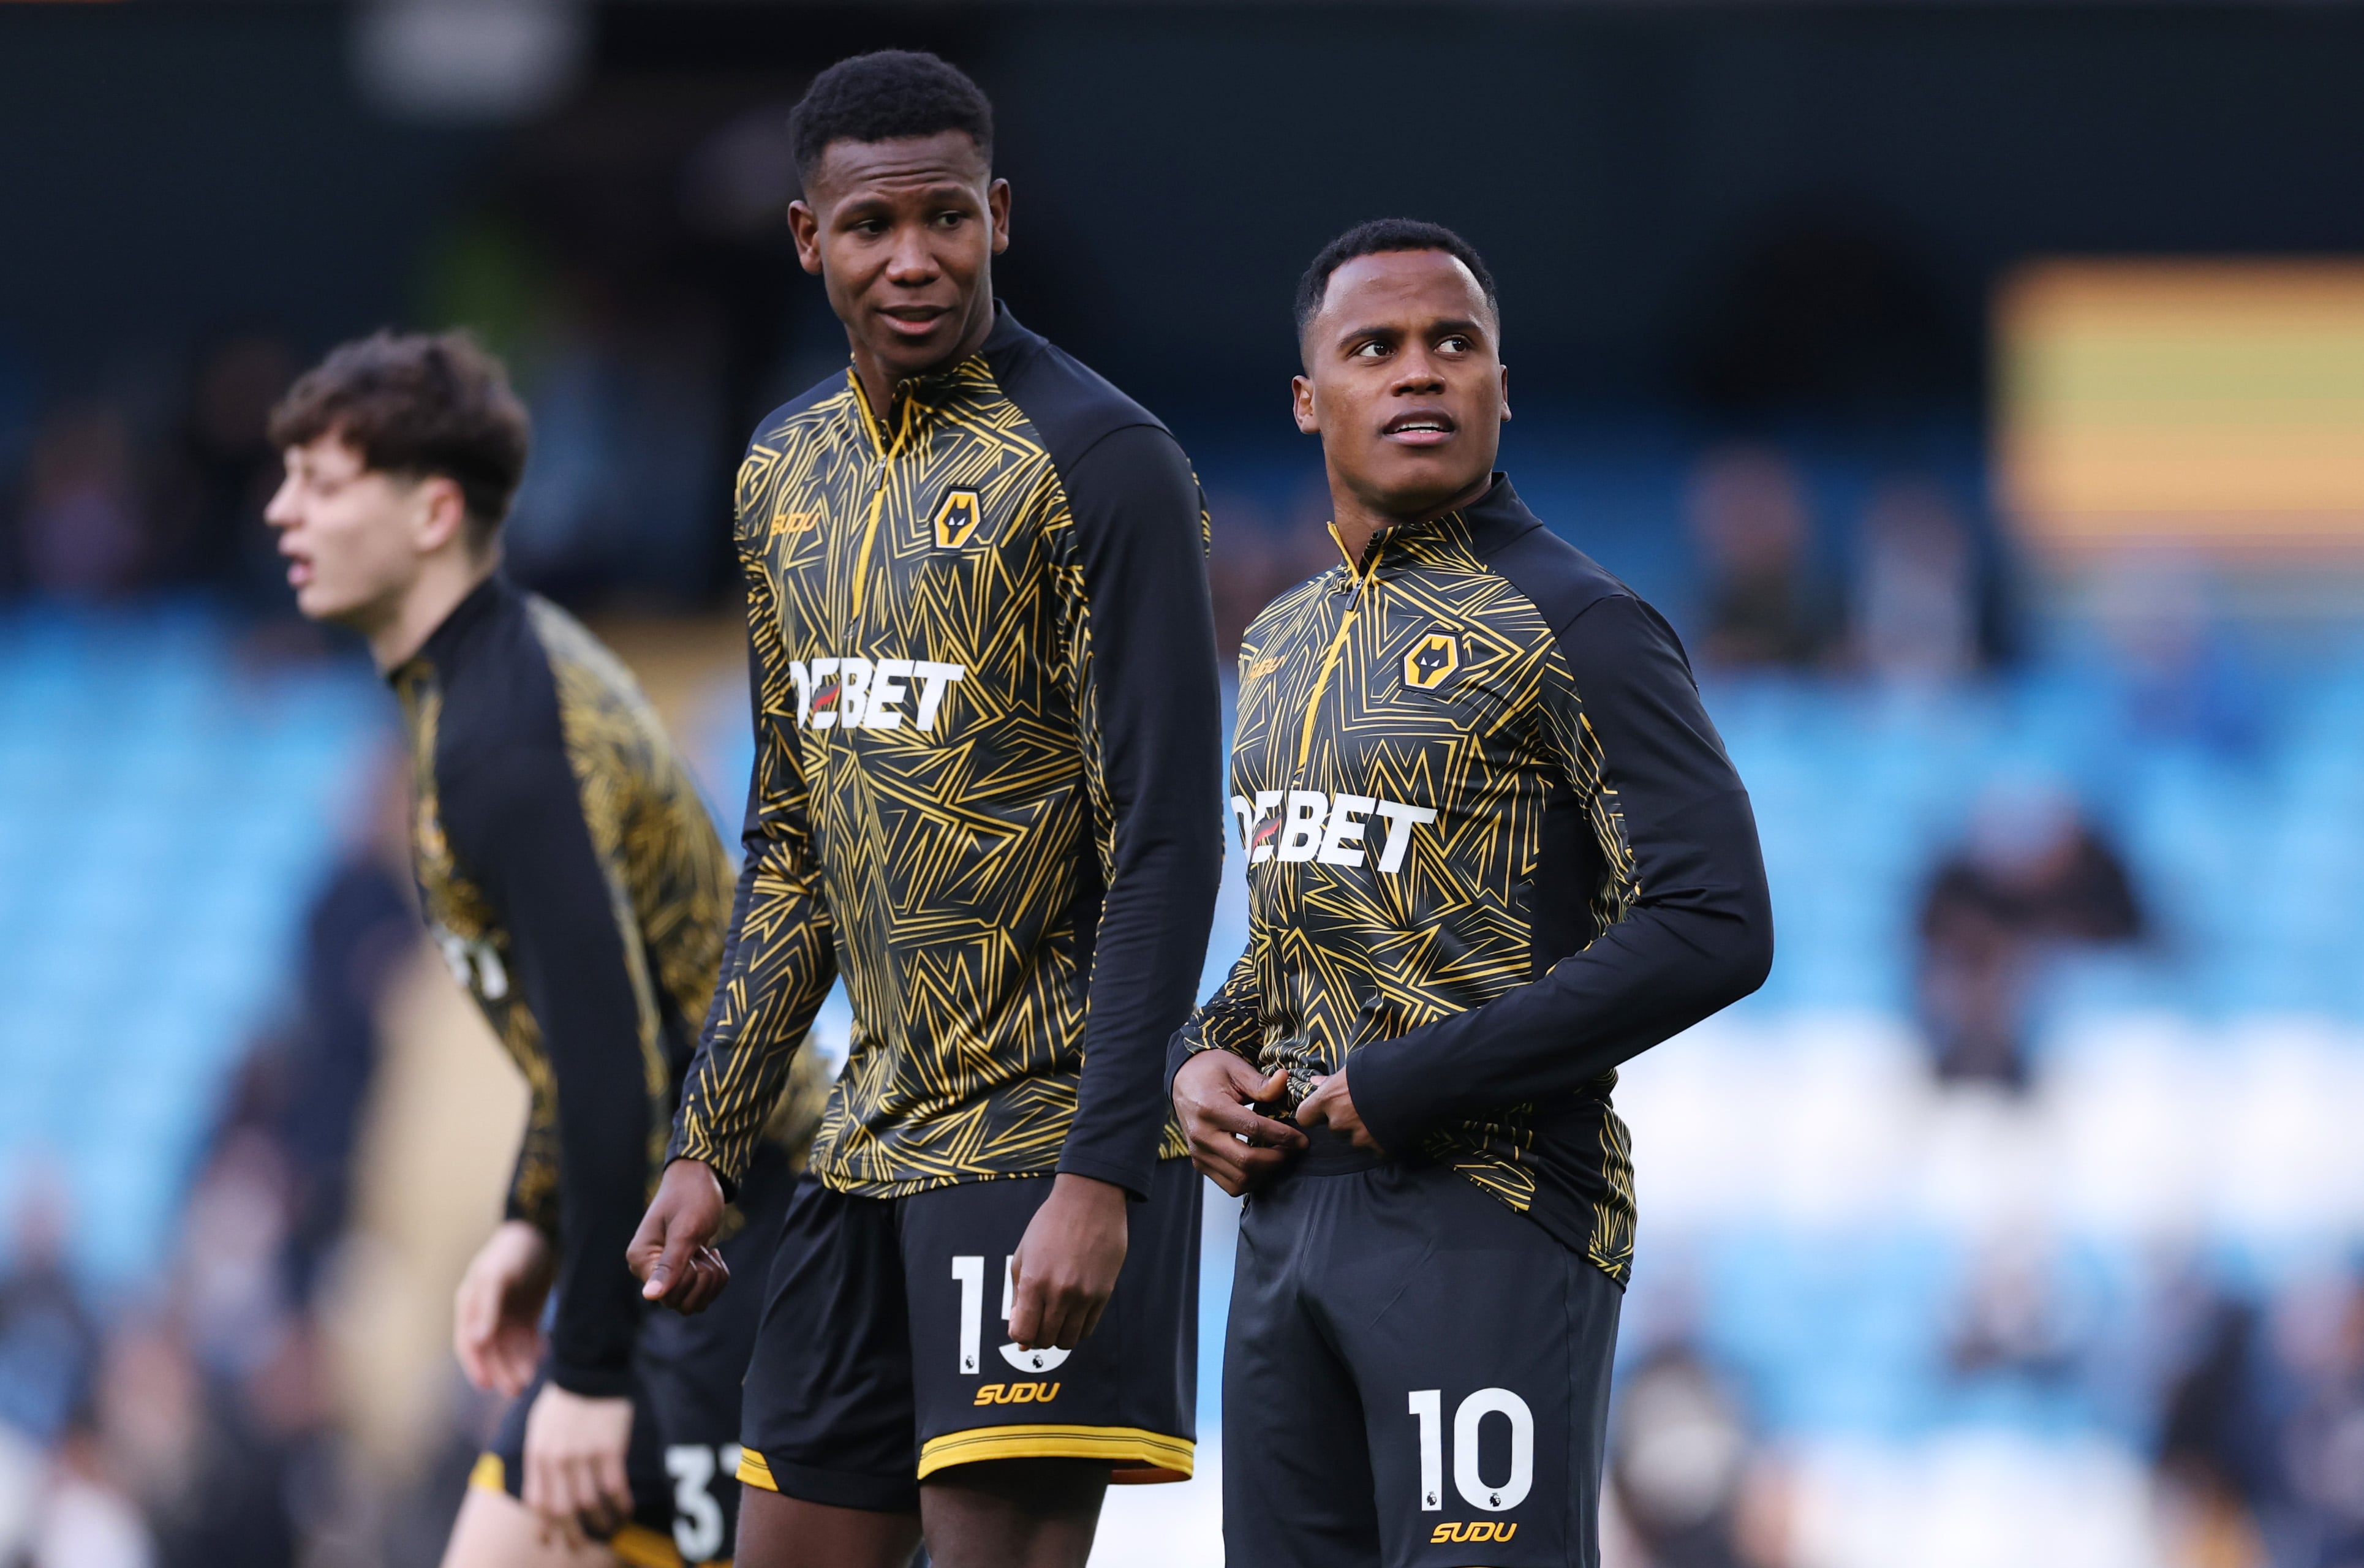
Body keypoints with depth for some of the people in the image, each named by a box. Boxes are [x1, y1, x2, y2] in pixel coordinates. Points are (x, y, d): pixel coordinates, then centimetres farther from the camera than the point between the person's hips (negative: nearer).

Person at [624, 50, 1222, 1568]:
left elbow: (1167, 847, -15)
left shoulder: (1098, 463, -11)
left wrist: (1101, 1174, -22)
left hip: (1046, 1137, -8)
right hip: (874, 1140, 8)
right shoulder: (789, 473, 13)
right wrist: (707, 1146, 14)